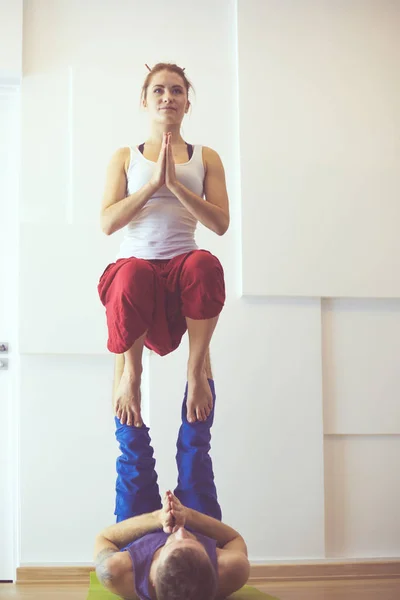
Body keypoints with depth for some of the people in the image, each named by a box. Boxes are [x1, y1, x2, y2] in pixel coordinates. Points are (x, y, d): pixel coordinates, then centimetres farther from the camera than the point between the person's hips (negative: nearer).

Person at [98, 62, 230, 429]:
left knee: (205, 264, -37)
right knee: (132, 276, -39)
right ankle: (131, 374, -14)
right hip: (136, 262, 0)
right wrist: (153, 183, -9)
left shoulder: (206, 158, 16)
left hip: (182, 270, 1)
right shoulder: (125, 158, 16)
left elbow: (220, 223, 1)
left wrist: (174, 183, -9)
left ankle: (197, 370, -19)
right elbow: (108, 223, 1)